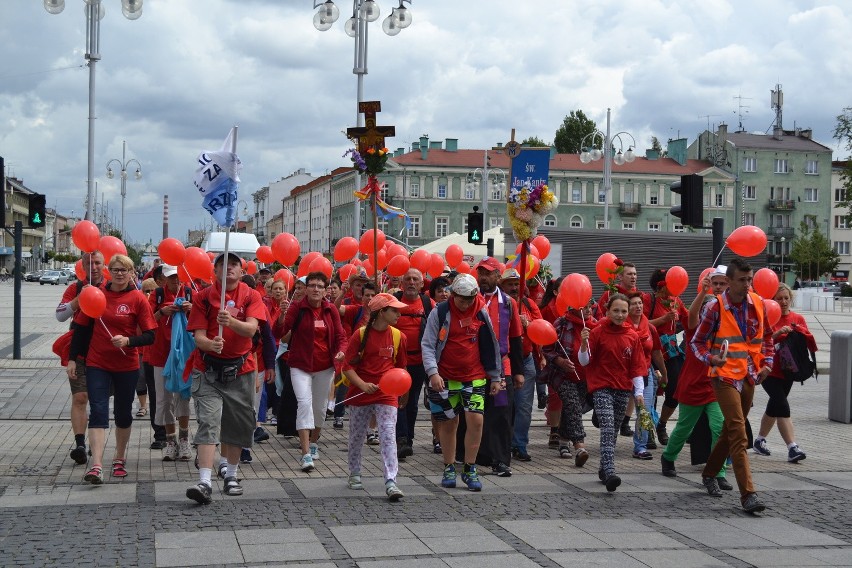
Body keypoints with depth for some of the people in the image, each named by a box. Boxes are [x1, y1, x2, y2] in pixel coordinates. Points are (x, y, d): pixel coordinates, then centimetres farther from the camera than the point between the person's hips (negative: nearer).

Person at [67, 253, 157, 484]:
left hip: (127, 366, 0)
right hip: (97, 364, 0)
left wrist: (128, 340, -25)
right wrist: (72, 359, 2)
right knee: (98, 412, -10)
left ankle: (120, 458, 31)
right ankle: (96, 466, -16)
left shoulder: (138, 299, -5)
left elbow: (150, 336, -7)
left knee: (123, 413, 13)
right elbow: (81, 328, 6)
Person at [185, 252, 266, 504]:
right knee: (208, 424, -12)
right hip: (208, 370, -2)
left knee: (238, 424, 11)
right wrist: (210, 344, -31)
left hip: (240, 370, 2)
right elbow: (198, 335, -8)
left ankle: (230, 474, 30)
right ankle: (205, 483, -18)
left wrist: (231, 321, -34)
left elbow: (251, 329, -14)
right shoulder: (203, 297, -1)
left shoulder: (251, 296, 0)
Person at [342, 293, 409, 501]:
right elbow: (347, 366, -7)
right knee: (356, 437, 13)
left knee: (388, 436, -11)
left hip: (386, 395, 1)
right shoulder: (360, 334, -7)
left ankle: (390, 482, -15)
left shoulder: (398, 336, 3)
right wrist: (362, 385, -20)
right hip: (360, 394, -1)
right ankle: (354, 475, 32)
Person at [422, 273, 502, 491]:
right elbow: (427, 344, -5)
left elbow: (491, 346, 10)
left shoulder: (481, 313, 2)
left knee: (476, 419, -10)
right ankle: (449, 469, 20)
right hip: (446, 378, -1)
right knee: (448, 423, 6)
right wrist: (433, 372, -17)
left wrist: (496, 377, 12)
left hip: (475, 377, 1)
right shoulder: (440, 313, -5)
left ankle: (470, 469, 3)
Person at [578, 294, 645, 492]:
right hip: (602, 388, -4)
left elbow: (637, 366, 8)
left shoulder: (632, 336, 6)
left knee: (614, 431, 11)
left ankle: (604, 470, 25)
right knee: (608, 429, -17)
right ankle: (609, 473, -26)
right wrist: (584, 344, -22)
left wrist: (639, 391, 2)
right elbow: (585, 361, -4)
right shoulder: (598, 332, -5)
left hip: (623, 389, 4)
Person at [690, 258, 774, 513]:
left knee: (730, 430, 18)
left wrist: (767, 362, 3)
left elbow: (766, 336, 18)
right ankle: (748, 494, -15)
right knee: (738, 434, -13)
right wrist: (711, 358, -25)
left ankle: (709, 473, 39)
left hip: (749, 377, 6)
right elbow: (697, 342, -6)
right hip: (725, 376, -6)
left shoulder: (758, 303, 3)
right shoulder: (715, 307, -12)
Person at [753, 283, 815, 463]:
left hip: (787, 371, 5)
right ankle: (792, 448, -19)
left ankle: (760, 440, 34)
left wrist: (800, 331, -18)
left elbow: (810, 343, 1)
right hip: (769, 370, -5)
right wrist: (777, 333, -27)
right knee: (783, 406, -16)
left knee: (774, 406, 16)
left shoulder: (798, 319, 7)